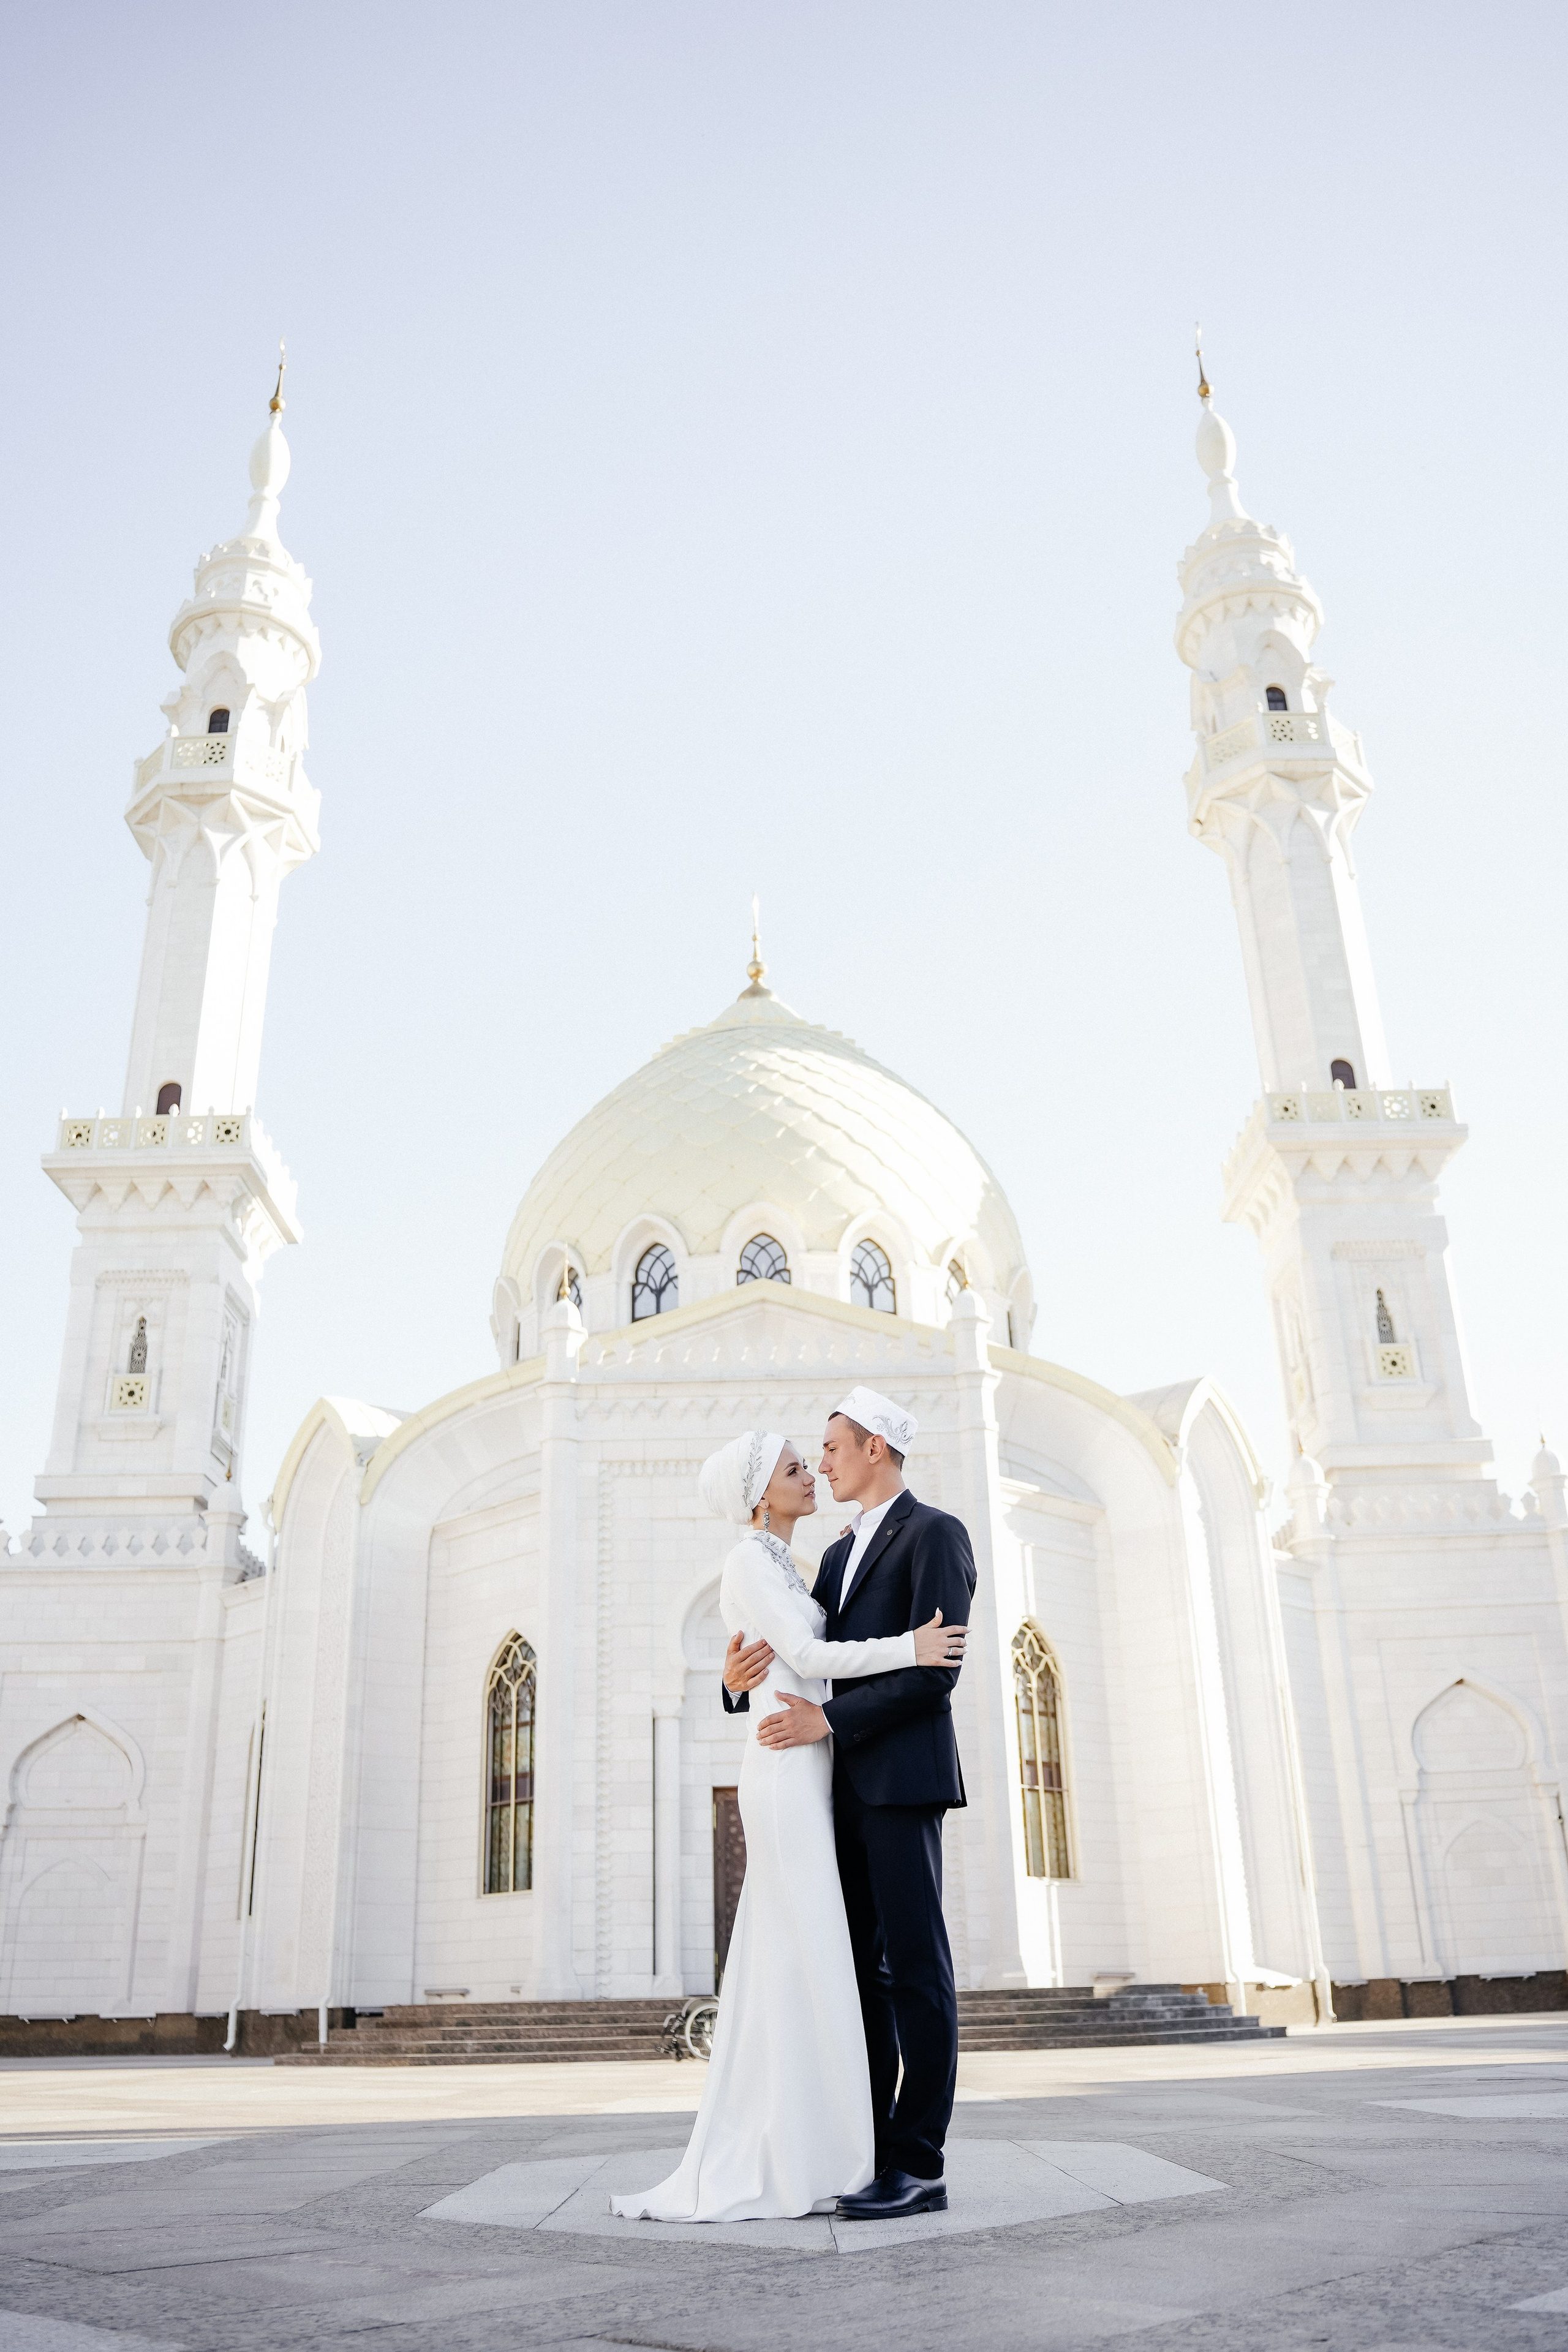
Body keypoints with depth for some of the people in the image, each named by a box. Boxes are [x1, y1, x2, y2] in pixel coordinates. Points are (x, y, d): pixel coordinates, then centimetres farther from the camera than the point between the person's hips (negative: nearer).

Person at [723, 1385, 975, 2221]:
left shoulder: (935, 1534, -5)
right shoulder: (840, 1553, 21)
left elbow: (934, 1668, -15)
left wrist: (830, 1720, -18)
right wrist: (741, 1680, -3)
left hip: (900, 1780, -8)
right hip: (842, 1786, 8)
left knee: (914, 1968, -5)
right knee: (858, 1970, 9)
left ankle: (918, 2166, -1)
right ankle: (865, 2151, 14)